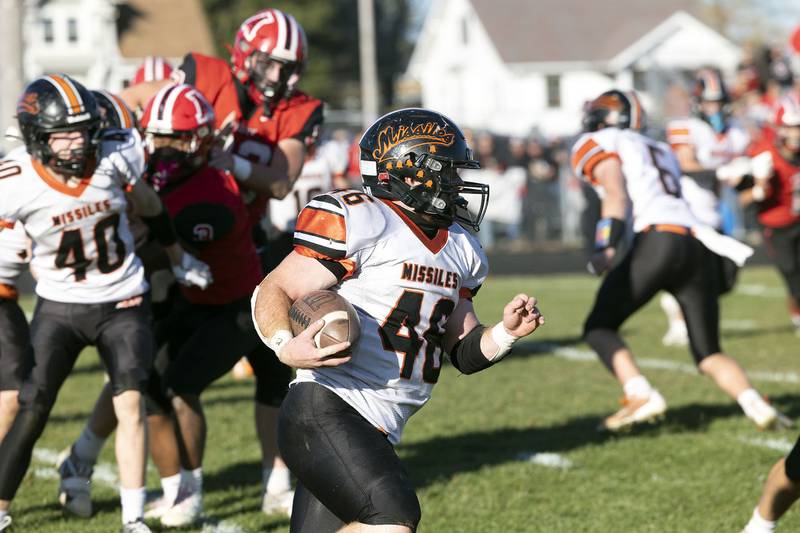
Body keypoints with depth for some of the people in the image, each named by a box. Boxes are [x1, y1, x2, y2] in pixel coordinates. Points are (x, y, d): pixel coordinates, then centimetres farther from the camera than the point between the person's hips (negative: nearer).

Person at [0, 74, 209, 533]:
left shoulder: (115, 159, -13)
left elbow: (147, 204, 8)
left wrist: (178, 258, 20)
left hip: (123, 303, 1)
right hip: (59, 307, -1)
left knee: (131, 402, -13)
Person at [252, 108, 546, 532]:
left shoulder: (459, 249, 15)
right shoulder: (361, 224, -10)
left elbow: (465, 353, 20)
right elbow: (272, 293, -9)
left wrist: (506, 332, 0)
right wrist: (286, 346, -28)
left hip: (376, 433, 9)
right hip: (325, 412, -9)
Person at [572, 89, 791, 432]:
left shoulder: (600, 144, 11)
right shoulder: (660, 151, 33)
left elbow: (617, 195, -6)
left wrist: (605, 248, -14)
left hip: (657, 241, -6)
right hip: (698, 246, 7)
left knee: (599, 328, 7)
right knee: (708, 353, 13)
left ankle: (641, 396, -15)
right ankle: (756, 405, -13)